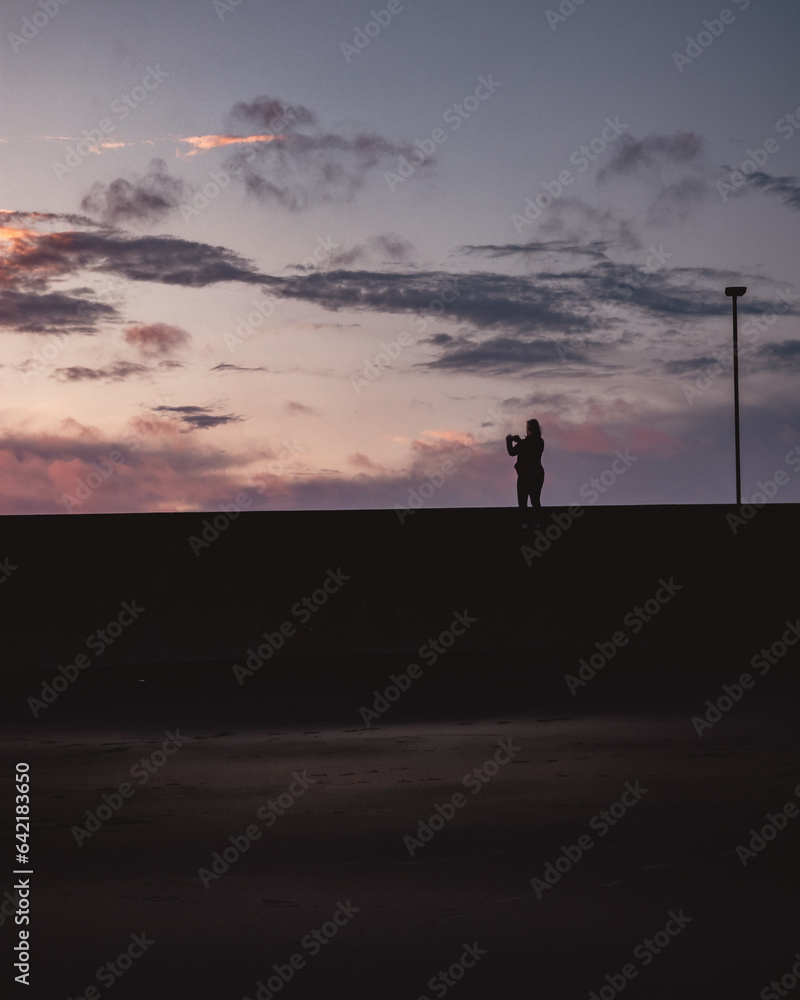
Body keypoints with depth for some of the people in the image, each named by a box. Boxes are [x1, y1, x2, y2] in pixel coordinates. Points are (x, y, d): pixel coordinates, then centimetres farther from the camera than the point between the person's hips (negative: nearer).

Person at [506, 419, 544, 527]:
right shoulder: (540, 442, 0)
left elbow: (512, 452, -4)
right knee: (535, 499, 12)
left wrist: (509, 441, 12)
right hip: (538, 473, 5)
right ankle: (536, 522, 9)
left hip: (525, 475, -5)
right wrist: (518, 440, 21)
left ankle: (523, 522, -3)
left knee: (522, 500, 4)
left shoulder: (523, 443, -17)